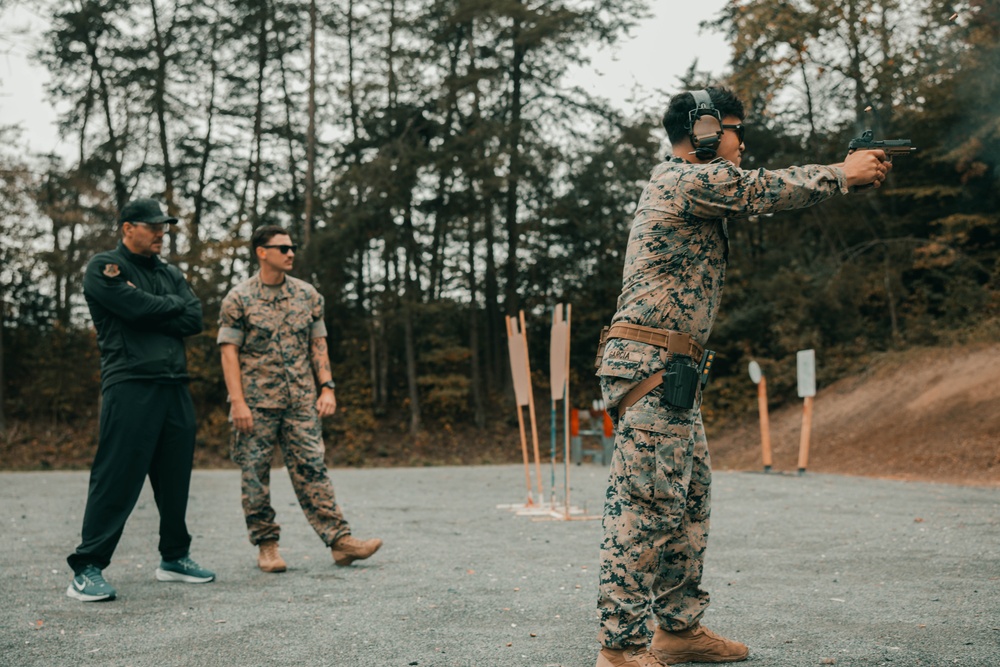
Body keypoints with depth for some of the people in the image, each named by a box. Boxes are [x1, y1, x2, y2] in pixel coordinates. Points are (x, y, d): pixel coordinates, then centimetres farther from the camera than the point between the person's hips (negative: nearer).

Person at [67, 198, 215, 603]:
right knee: (117, 478, -9)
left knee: (176, 478, 10)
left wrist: (152, 317, -6)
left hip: (175, 385, 7)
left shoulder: (170, 274, 20)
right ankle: (87, 569, -5)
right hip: (130, 385, -7)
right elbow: (137, 308, -15)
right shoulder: (104, 267, 1)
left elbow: (194, 321, 6)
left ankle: (174, 558, 23)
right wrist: (175, 305, 2)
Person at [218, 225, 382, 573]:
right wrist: (237, 401, -13)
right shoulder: (238, 298, -2)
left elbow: (318, 344, 12)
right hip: (256, 403, -2)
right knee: (255, 475, 3)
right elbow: (229, 351, -6)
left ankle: (340, 540, -3)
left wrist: (327, 387, 2)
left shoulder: (307, 294, 9)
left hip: (301, 401, 3)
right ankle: (266, 545, 13)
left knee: (312, 469, 0)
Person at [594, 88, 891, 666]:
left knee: (690, 500, 14)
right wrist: (844, 174, 8)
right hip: (651, 365, -11)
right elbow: (768, 190, -7)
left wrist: (841, 172, 17)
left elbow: (764, 192, 23)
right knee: (645, 506, -10)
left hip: (674, 373, 11)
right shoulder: (688, 179, -9)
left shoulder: (699, 185, 22)